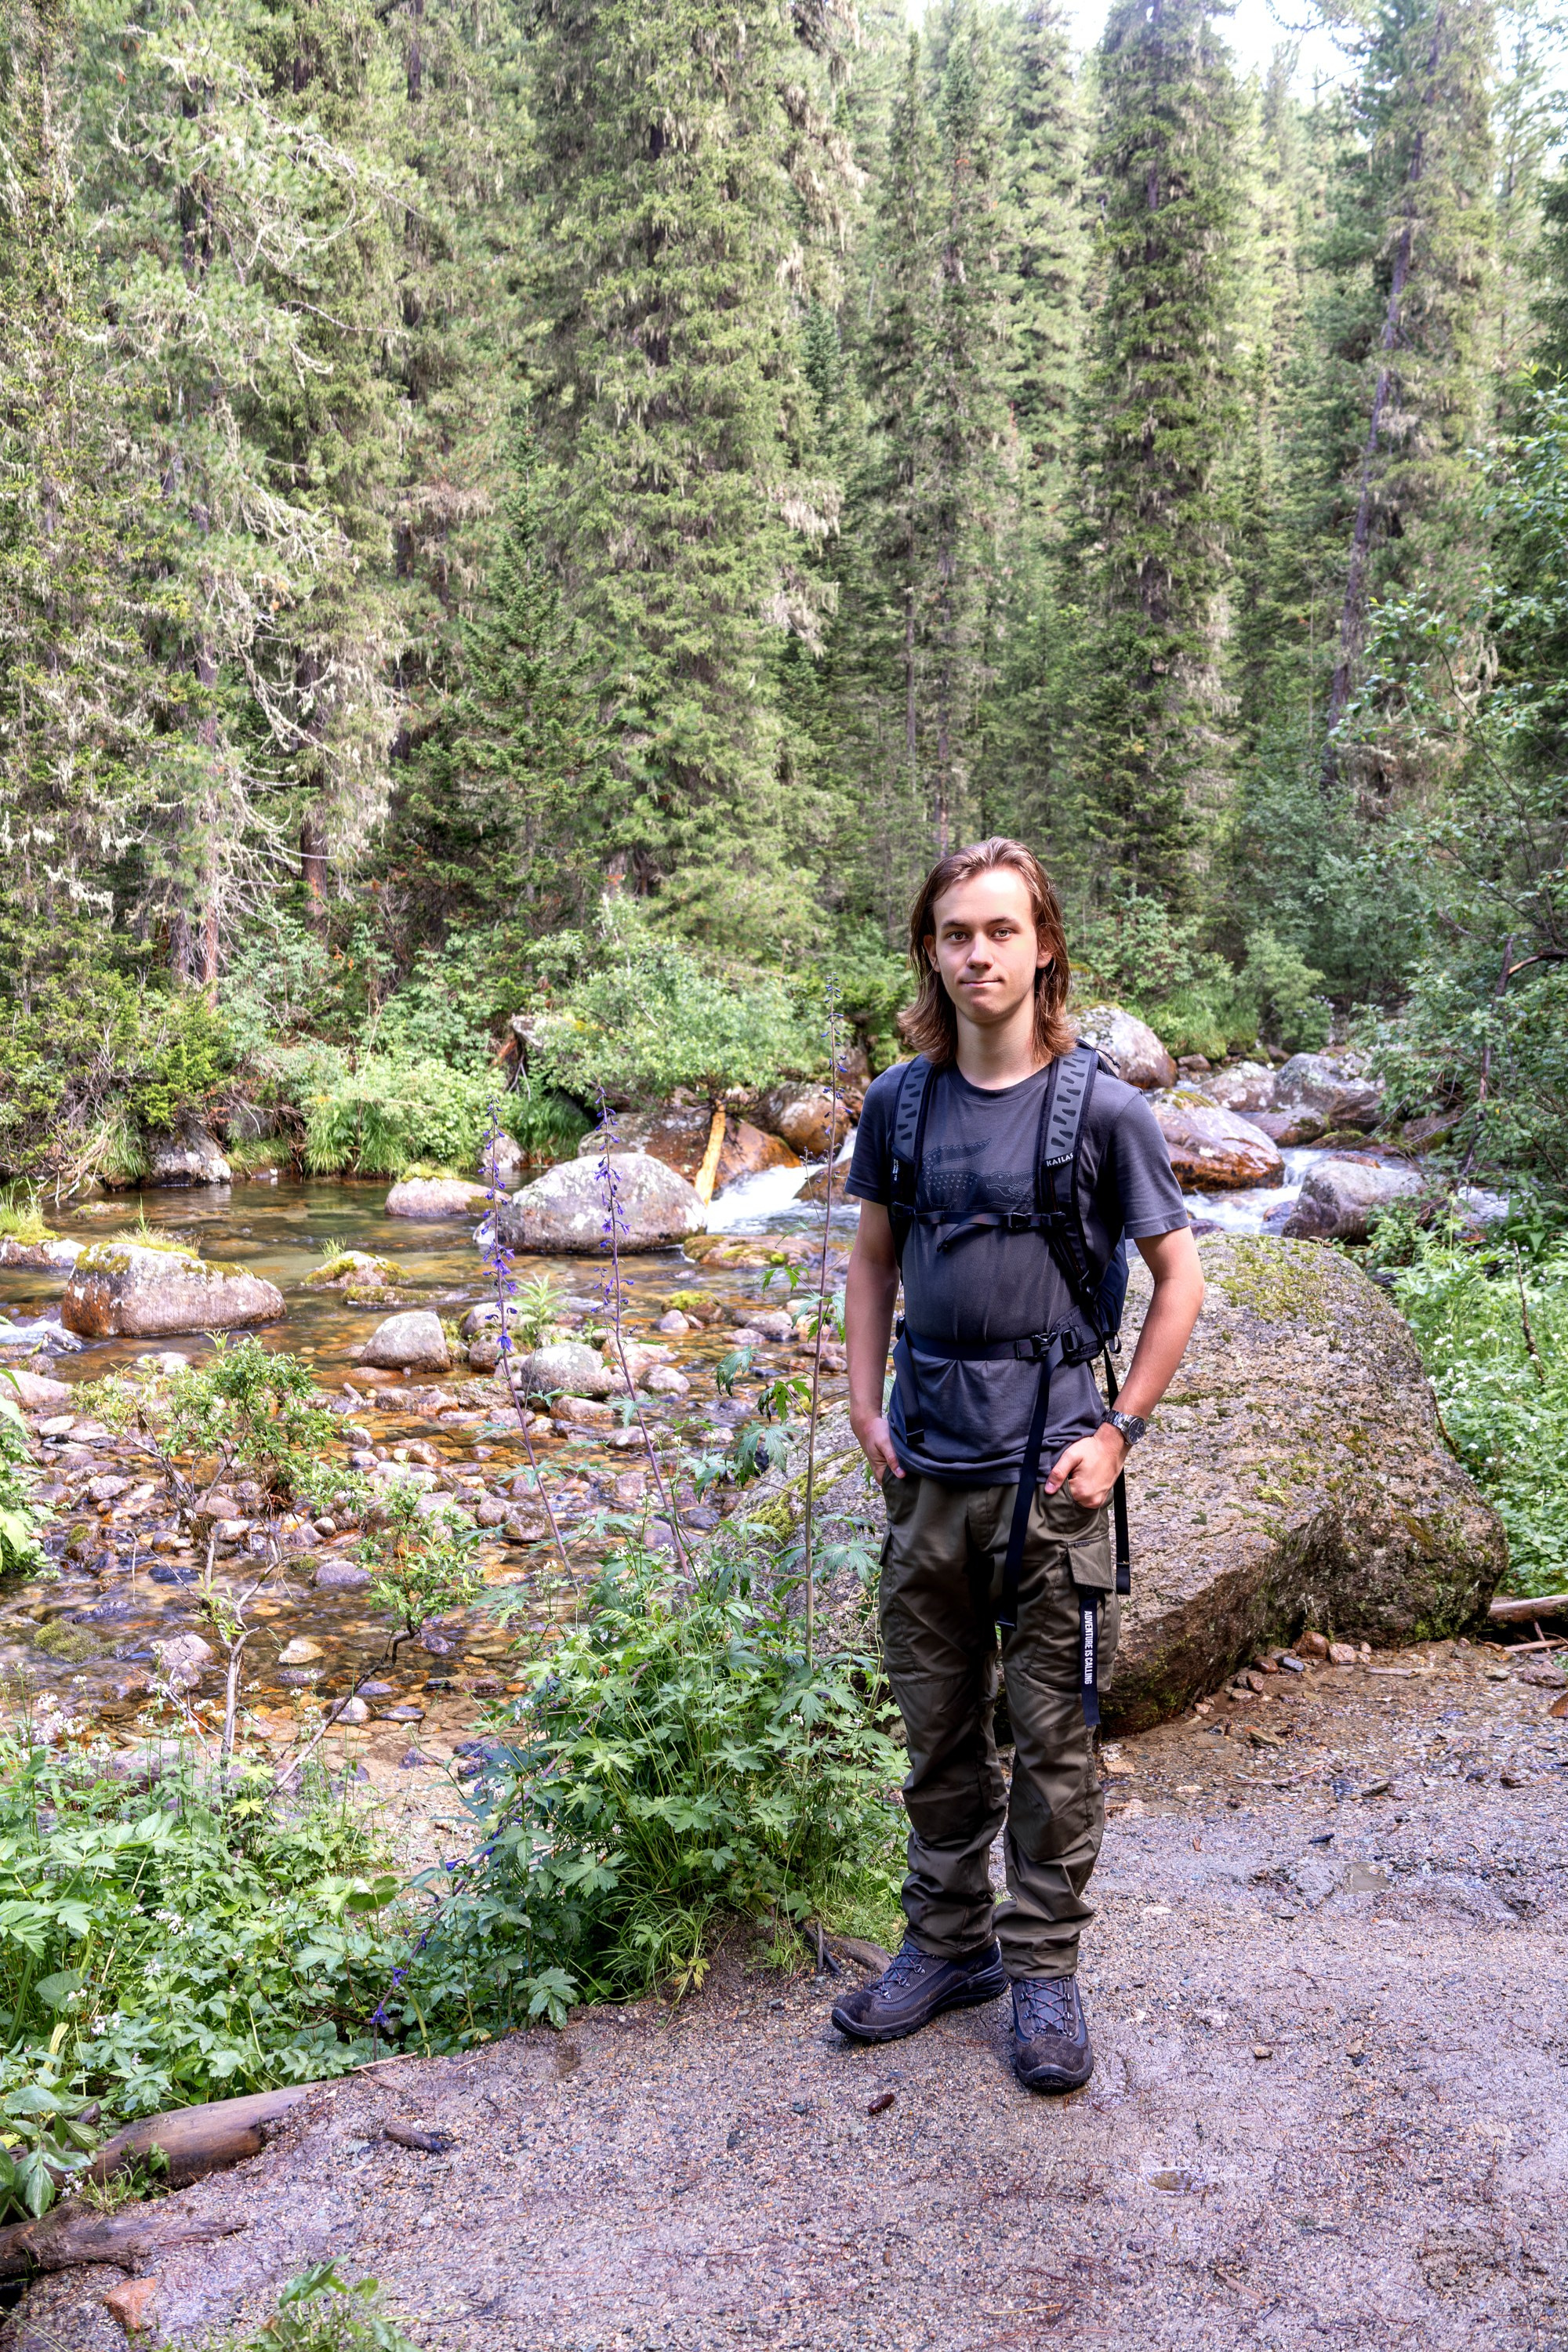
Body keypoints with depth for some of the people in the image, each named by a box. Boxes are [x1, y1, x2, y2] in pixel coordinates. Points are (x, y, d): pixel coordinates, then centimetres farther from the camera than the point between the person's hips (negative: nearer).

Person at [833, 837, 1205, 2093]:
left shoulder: (1103, 1108, -8)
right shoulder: (900, 1102, 3)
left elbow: (1180, 1278, -1)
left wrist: (1118, 1433, -7)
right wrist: (867, 1404, 4)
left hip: (1049, 1469, -3)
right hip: (925, 1469, 4)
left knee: (1054, 1738, 8)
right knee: (940, 1729, 16)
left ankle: (1046, 1968, 26)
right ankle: (950, 1944, 33)